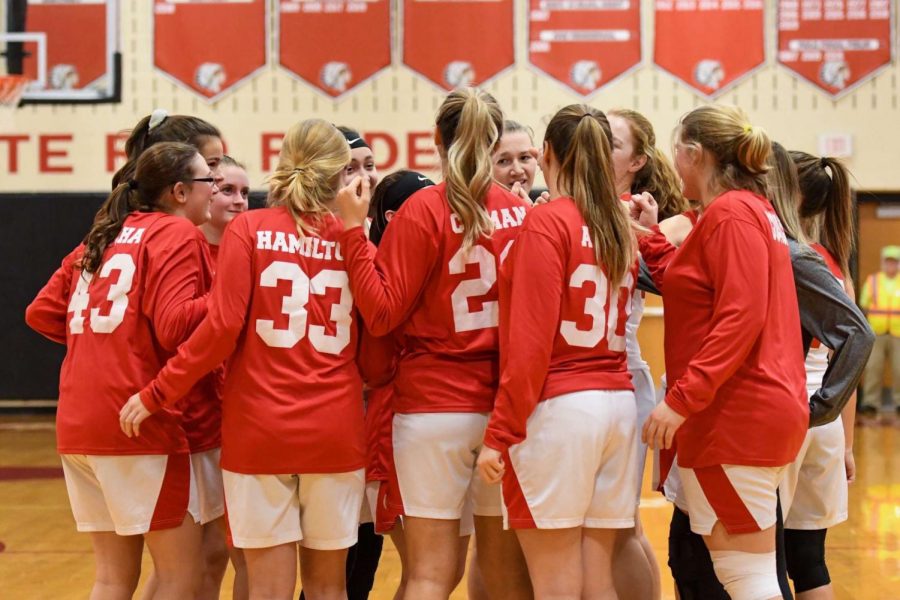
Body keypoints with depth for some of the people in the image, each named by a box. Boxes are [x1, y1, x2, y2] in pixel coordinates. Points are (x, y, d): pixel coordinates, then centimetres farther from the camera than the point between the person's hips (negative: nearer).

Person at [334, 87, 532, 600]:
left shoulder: (425, 209, -9)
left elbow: (383, 313, -9)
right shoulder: (522, 212, 0)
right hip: (506, 404, 3)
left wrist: (354, 229, -8)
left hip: (434, 404, -3)